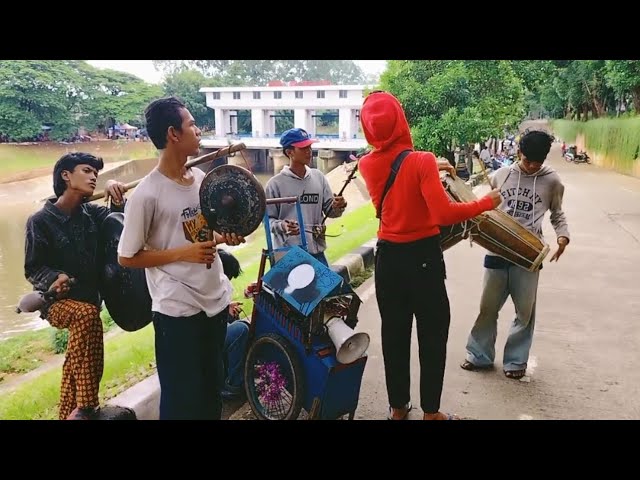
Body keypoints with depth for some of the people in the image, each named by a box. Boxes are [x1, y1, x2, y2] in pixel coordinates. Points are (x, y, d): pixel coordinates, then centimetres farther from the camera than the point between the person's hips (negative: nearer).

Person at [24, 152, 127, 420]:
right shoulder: (41, 220, -9)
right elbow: (33, 268, -7)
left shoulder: (92, 213, 4)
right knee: (87, 316, -33)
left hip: (88, 297, 6)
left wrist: (116, 196, -17)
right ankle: (86, 408, -29)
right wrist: (53, 277, -27)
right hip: (56, 300, -6)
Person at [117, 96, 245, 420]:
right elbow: (127, 257, -12)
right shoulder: (146, 194, -18)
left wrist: (226, 237, -4)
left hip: (216, 299, 7)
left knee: (213, 387, 20)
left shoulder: (202, 178, 4)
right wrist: (183, 253, -19)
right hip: (177, 309, -7)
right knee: (182, 397, 6)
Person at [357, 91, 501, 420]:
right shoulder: (421, 161, -19)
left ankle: (397, 407, 28)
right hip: (422, 257, -5)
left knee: (394, 332, 15)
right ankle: (430, 412, 20)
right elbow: (443, 214, -24)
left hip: (388, 257, 5)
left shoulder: (367, 165, -2)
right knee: (432, 335, 10)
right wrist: (486, 203, -11)